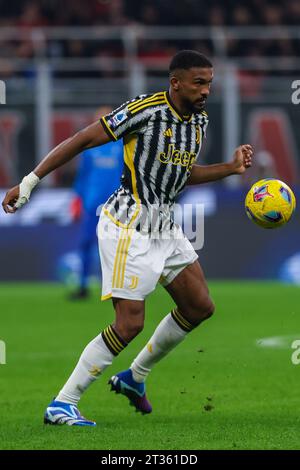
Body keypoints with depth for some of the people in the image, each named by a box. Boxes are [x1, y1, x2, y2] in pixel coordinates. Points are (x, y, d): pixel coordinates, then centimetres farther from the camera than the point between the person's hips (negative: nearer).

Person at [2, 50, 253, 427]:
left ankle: (134, 377, 27)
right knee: (130, 323, -13)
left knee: (200, 307, 10)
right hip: (129, 227, -9)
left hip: (164, 226, 9)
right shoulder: (146, 109, -18)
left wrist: (231, 167, 7)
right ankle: (61, 406, -6)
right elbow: (83, 140, -15)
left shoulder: (198, 120, 7)